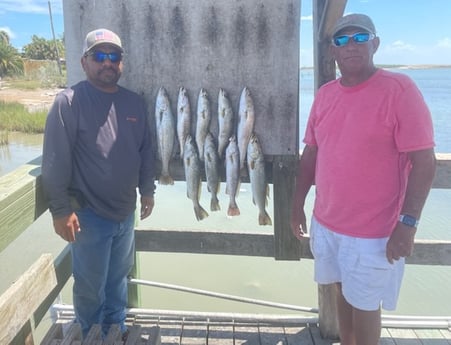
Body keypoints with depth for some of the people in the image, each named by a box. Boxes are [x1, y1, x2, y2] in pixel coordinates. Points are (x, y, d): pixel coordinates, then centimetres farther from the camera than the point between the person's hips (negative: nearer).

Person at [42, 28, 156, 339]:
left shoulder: (135, 102, 5)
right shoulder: (69, 101, -13)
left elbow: (146, 151, 12)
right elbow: (56, 160, -15)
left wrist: (147, 190, 12)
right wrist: (61, 210, -16)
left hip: (126, 212, 5)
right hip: (89, 215, -5)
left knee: (119, 279, 20)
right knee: (91, 287, 10)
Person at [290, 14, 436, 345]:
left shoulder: (399, 89, -13)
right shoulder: (324, 94, 5)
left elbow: (424, 161, -16)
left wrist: (407, 224, -20)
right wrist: (298, 204, 10)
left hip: (373, 232, -5)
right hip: (326, 223, 6)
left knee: (364, 304, 10)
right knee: (343, 293, 21)